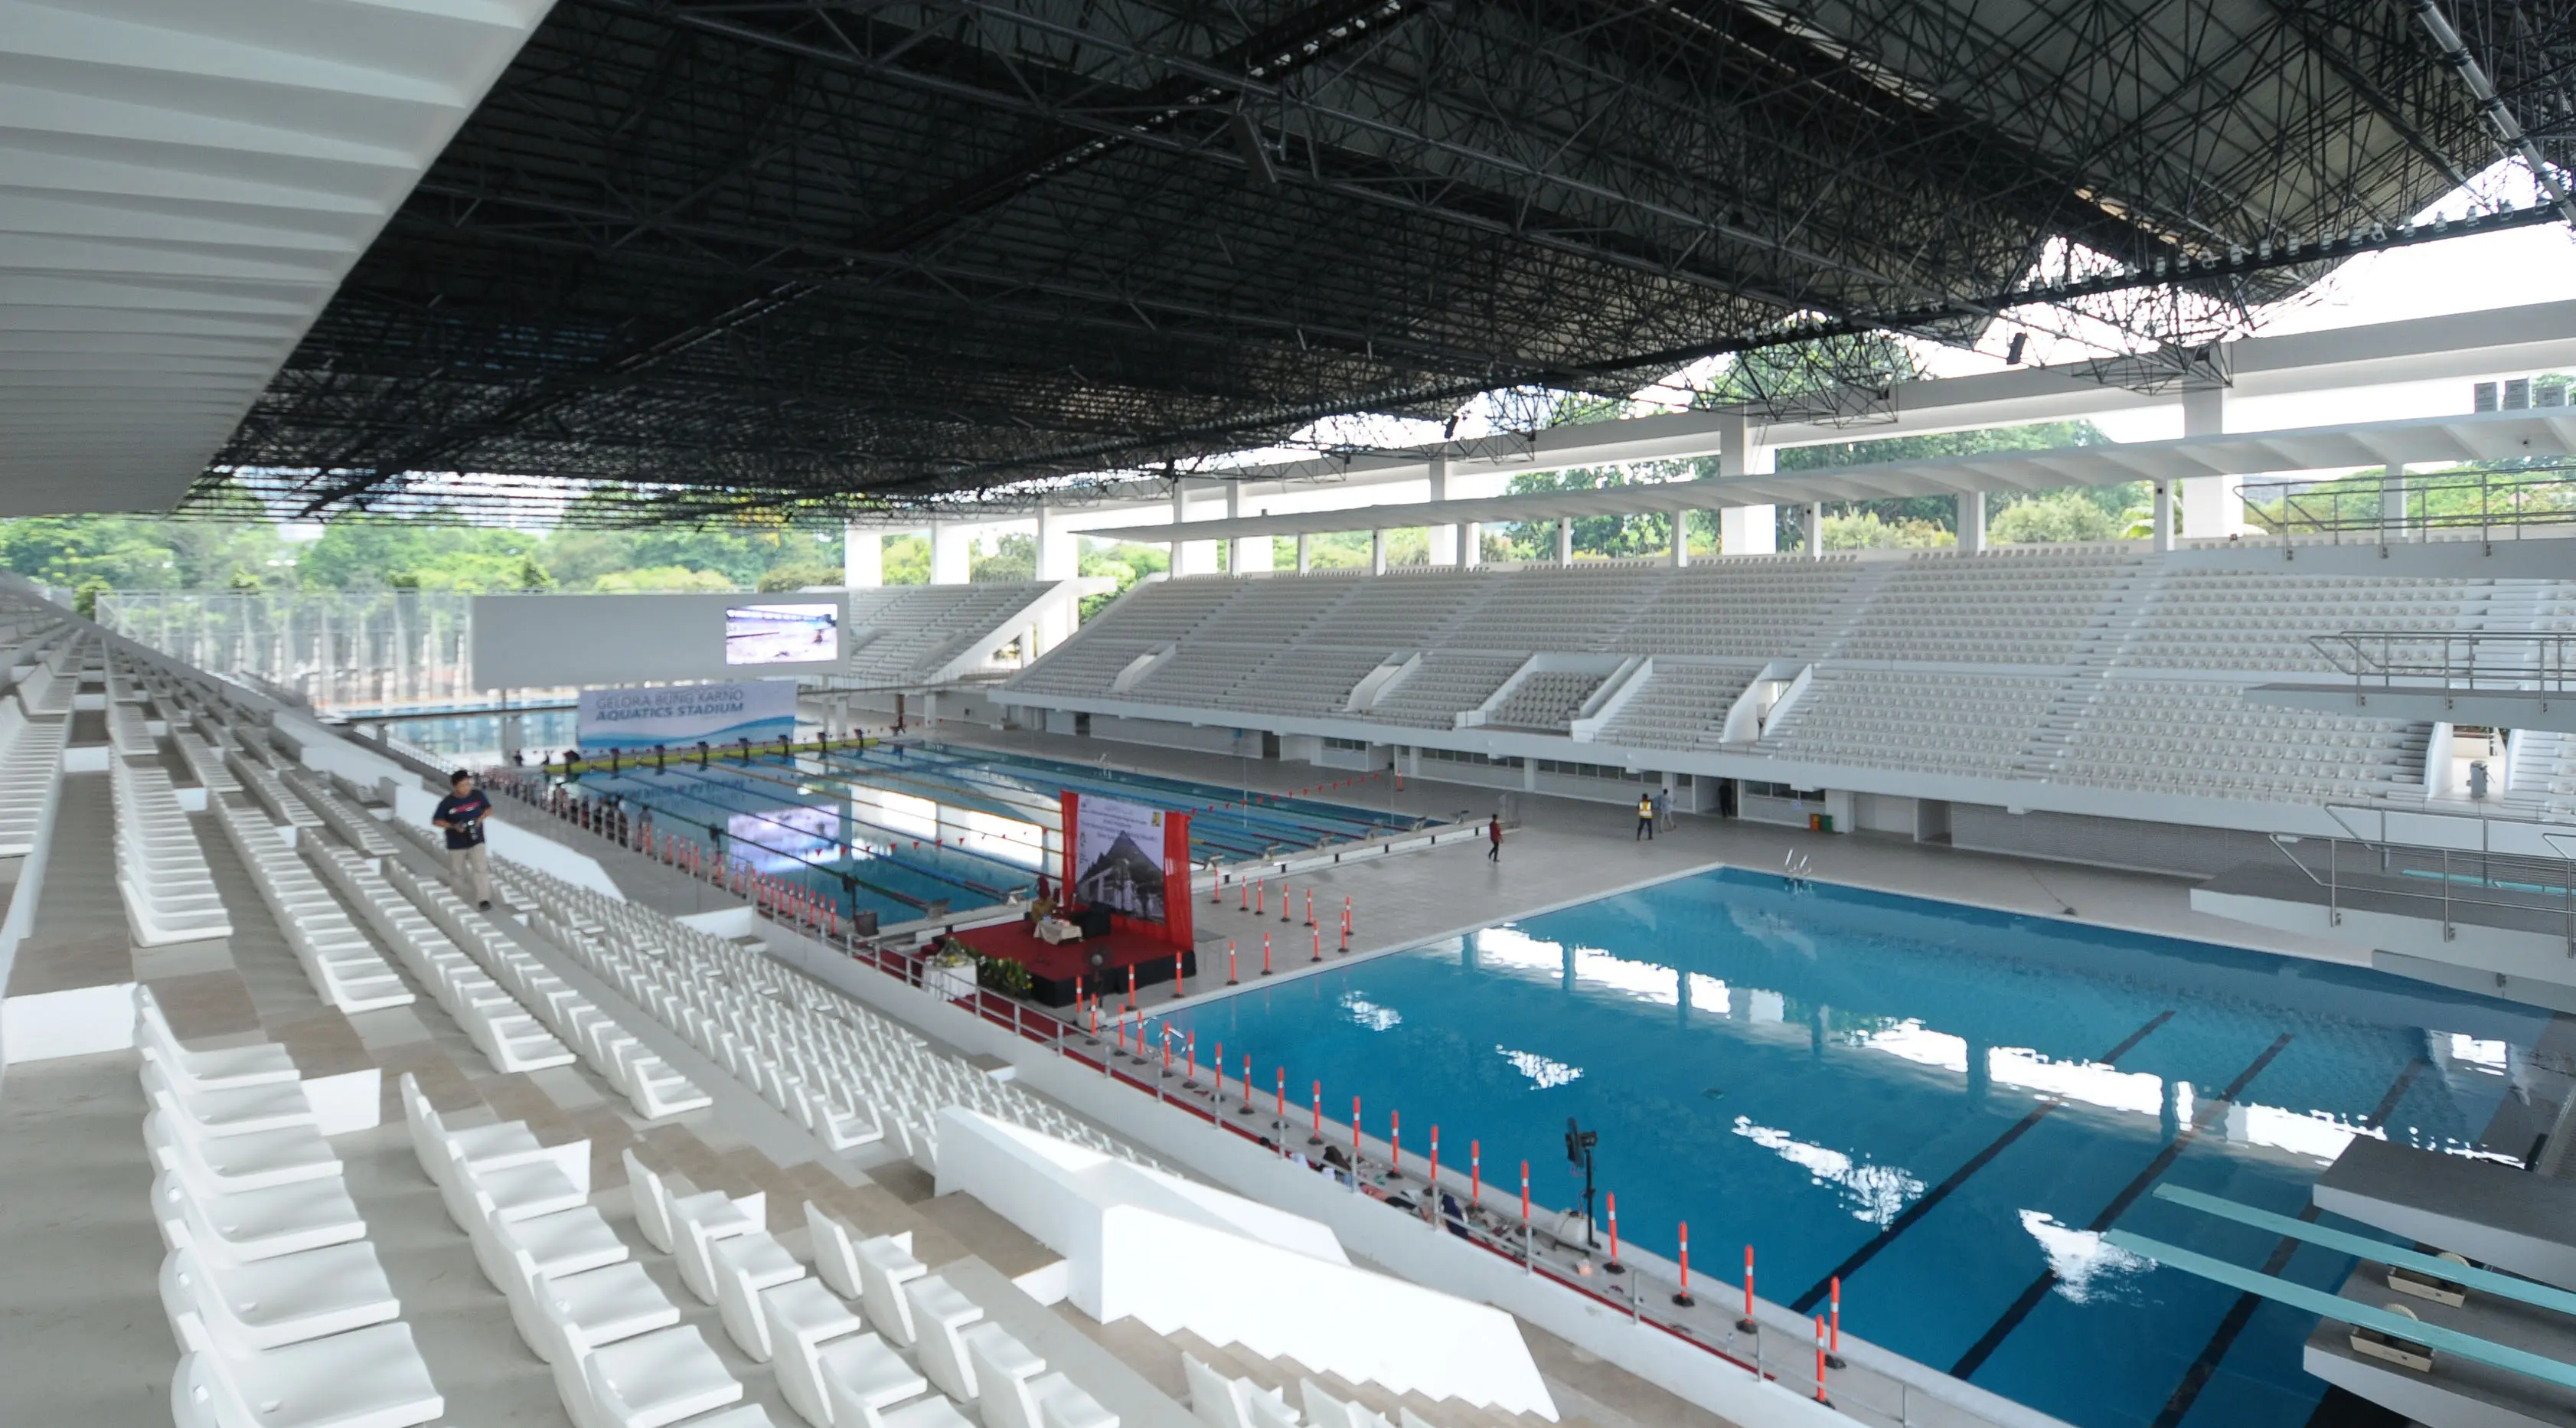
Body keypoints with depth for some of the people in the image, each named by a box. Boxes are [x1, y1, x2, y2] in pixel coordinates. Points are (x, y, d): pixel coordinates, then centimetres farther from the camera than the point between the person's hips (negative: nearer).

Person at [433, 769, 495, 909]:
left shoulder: (478, 796, -8)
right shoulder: (447, 803, -14)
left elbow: (489, 809, 8)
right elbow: (435, 821, -5)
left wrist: (480, 818, -12)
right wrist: (453, 826, -20)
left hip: (476, 841, 0)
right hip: (456, 844, 0)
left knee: (481, 869, -13)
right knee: (457, 872, 15)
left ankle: (483, 899, -14)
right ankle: (457, 898, 38)